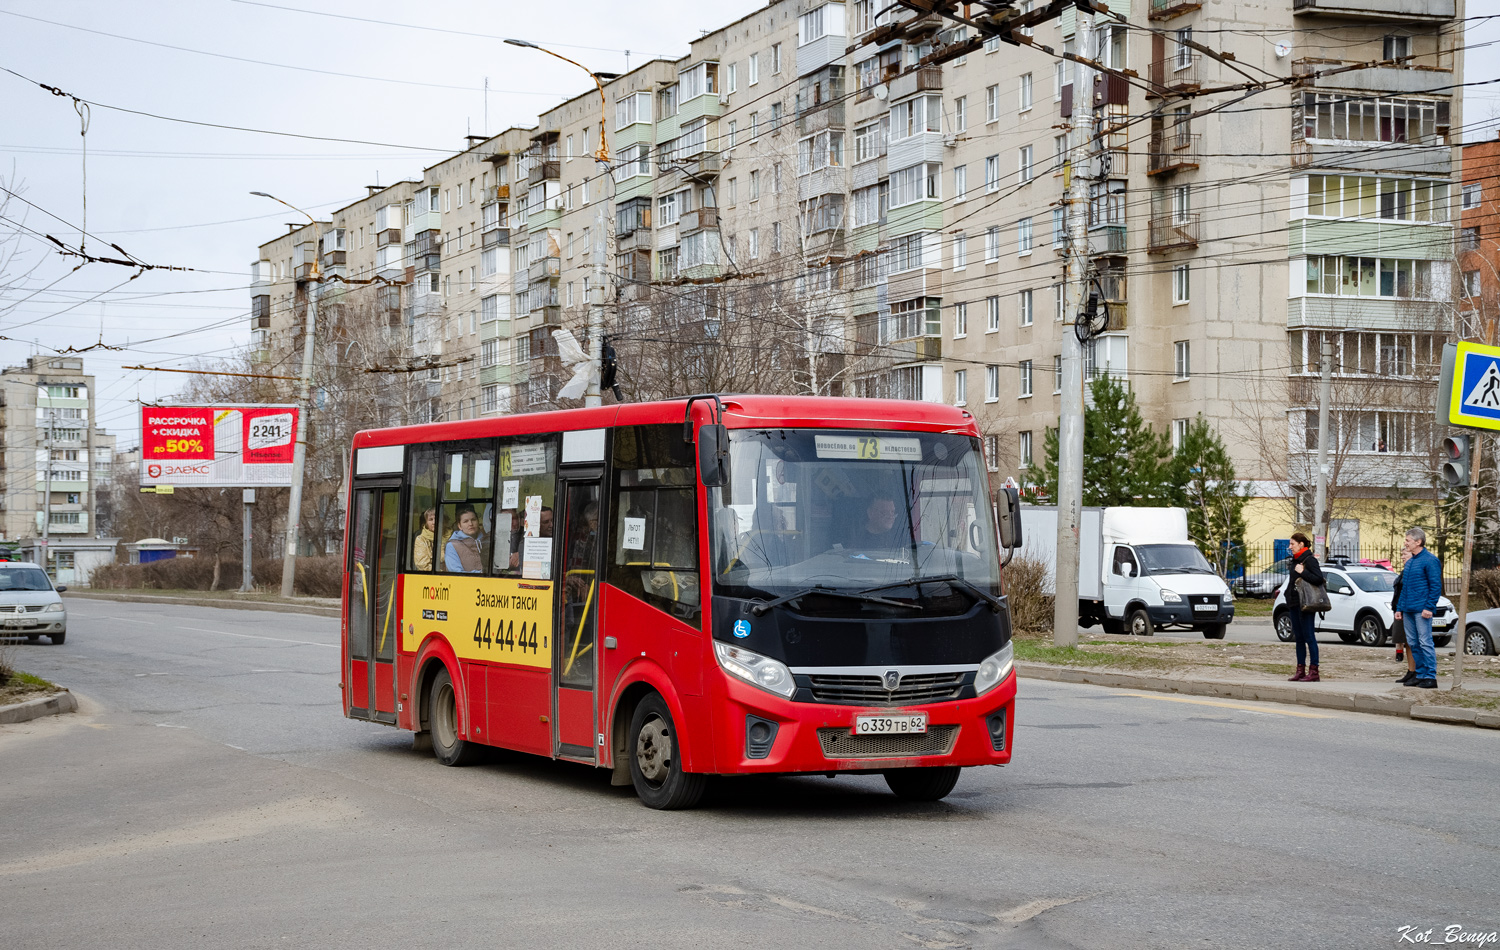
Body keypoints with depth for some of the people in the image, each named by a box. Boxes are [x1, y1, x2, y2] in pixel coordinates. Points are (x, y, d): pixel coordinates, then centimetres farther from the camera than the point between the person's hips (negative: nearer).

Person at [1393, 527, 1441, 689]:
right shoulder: (1410, 562, 16)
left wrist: (1429, 608, -18)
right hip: (1408, 609, 9)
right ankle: (1420, 674, 16)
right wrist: (1399, 608, 17)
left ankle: (1431, 677, -5)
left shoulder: (1429, 560, -9)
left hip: (1421, 610, -9)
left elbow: (1436, 586, -12)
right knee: (1413, 643, 10)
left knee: (1425, 643, -8)